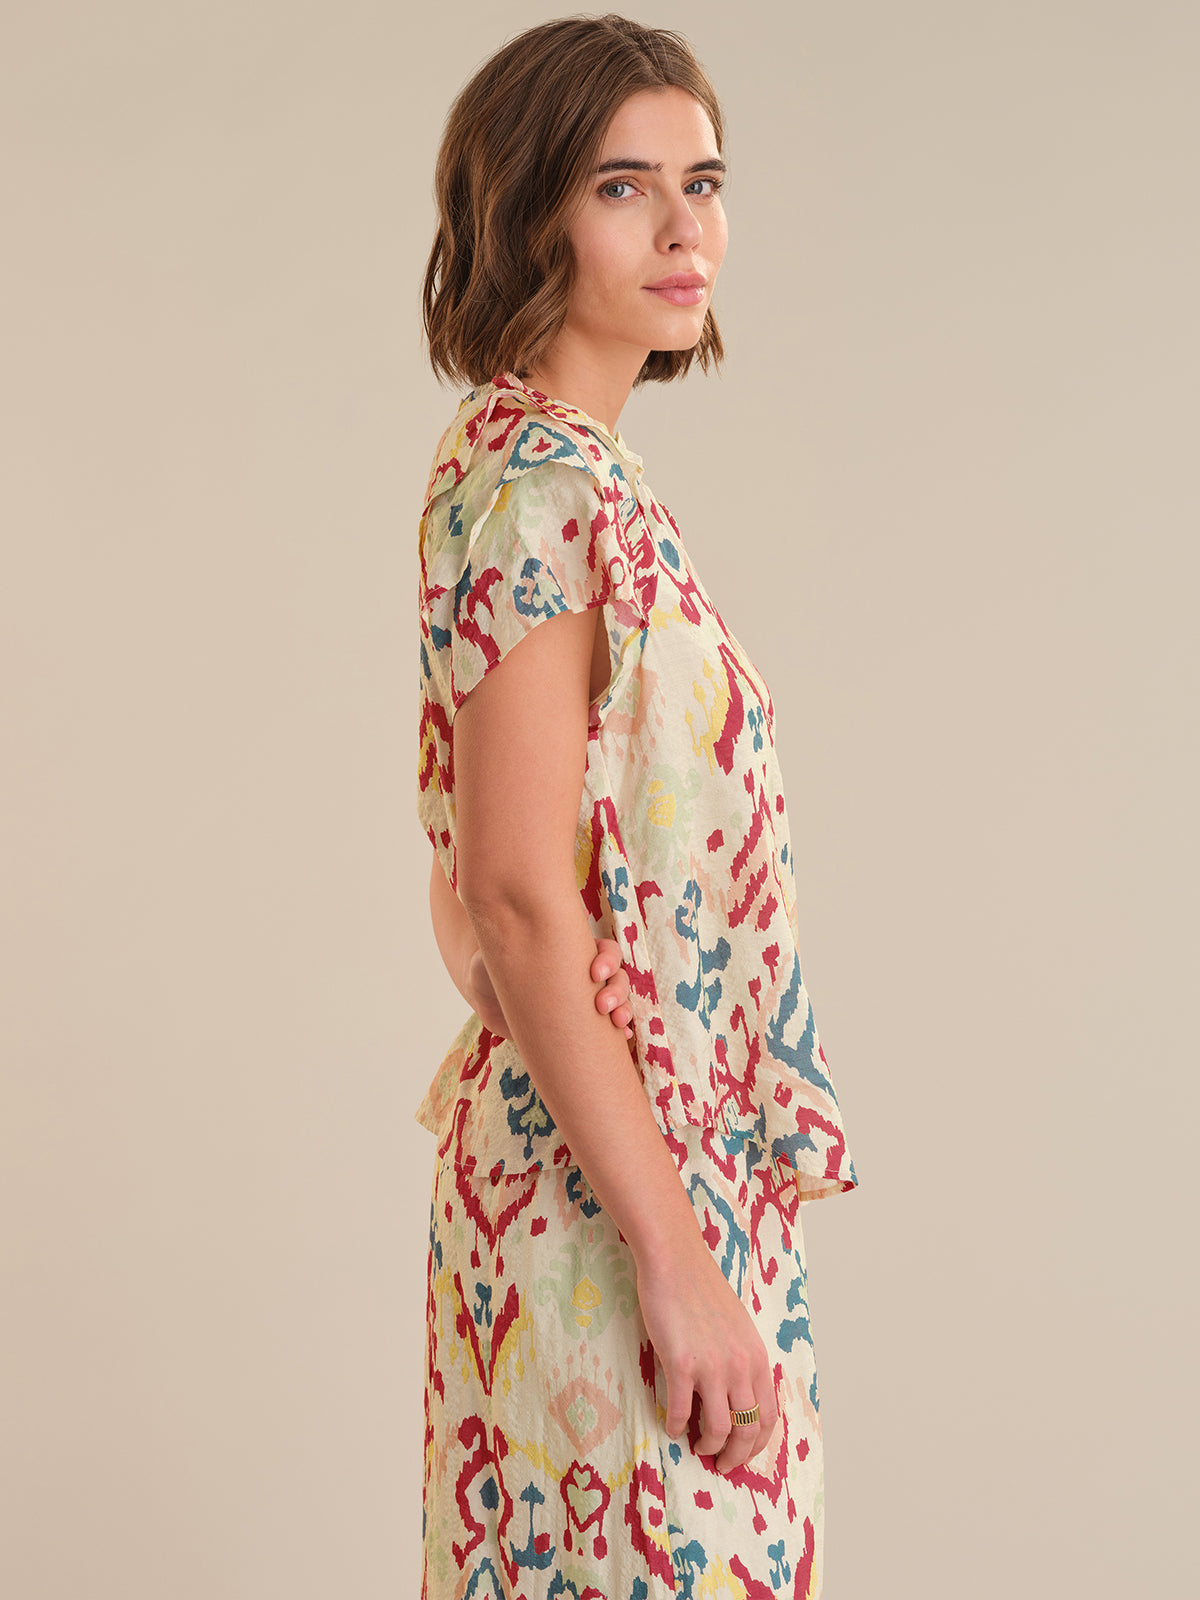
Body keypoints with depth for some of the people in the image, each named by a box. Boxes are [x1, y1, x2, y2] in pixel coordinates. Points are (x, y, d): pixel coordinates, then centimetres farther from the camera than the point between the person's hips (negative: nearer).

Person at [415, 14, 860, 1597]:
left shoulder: (565, 470, 12)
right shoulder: (540, 486, -16)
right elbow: (521, 900, -22)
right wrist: (676, 1262, -22)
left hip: (681, 1160, 9)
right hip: (619, 1180, -9)